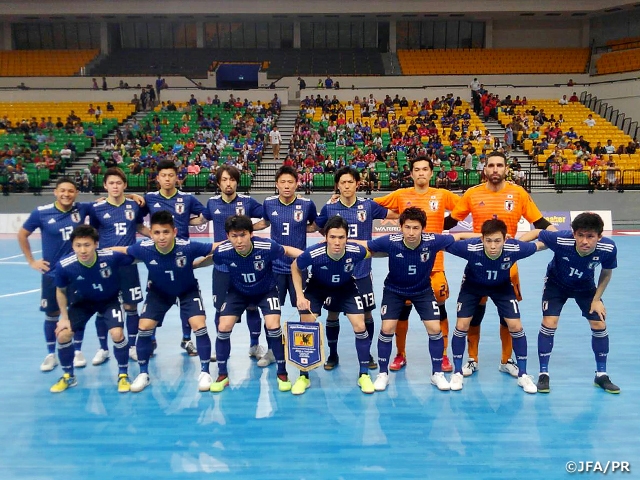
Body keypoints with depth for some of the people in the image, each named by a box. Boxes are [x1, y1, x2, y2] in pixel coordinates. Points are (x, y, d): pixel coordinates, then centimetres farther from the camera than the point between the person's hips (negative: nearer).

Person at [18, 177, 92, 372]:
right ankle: (51, 355, 25)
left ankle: (78, 352, 22)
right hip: (52, 273, -1)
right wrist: (31, 261, 2)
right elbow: (22, 235, 5)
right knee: (52, 314, 9)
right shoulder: (41, 212, -8)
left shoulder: (82, 209, -6)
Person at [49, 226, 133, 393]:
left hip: (110, 299, -2)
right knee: (63, 335, -7)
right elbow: (60, 291, -6)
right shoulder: (63, 266, -28)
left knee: (117, 334, -22)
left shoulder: (112, 257, -35)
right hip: (83, 301, 2)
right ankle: (68, 376, 20)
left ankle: (123, 374, 4)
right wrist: (64, 317, -5)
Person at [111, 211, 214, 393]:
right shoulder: (144, 248, -28)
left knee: (199, 326, -16)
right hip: (159, 291, 2)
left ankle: (205, 372, 3)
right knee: (144, 327, -6)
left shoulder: (187, 247, -35)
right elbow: (120, 250, -8)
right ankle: (143, 374, 16)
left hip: (188, 290, -2)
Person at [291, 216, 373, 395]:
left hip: (346, 288, 1)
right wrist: (300, 296, -19)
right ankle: (303, 377, 12)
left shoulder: (356, 251, -34)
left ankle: (364, 375, 12)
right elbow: (295, 268, -14)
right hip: (316, 287, -1)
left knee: (360, 327, -8)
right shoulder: (312, 254, -37)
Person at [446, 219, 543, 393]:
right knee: (461, 326, -6)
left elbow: (540, 245, -14)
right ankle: (457, 373, 12)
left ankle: (522, 375, 14)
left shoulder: (515, 248, -35)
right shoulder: (470, 248, -39)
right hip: (472, 285, -1)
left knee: (516, 326, -6)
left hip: (502, 286, 1)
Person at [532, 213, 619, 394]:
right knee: (549, 323, -12)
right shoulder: (560, 240, -39)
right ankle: (543, 374, 3)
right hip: (556, 283, -2)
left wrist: (597, 299, -8)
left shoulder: (608, 248, -30)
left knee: (599, 325, 1)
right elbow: (536, 234, -21)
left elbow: (606, 273, -10)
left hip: (586, 287, 3)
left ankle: (601, 375, 21)